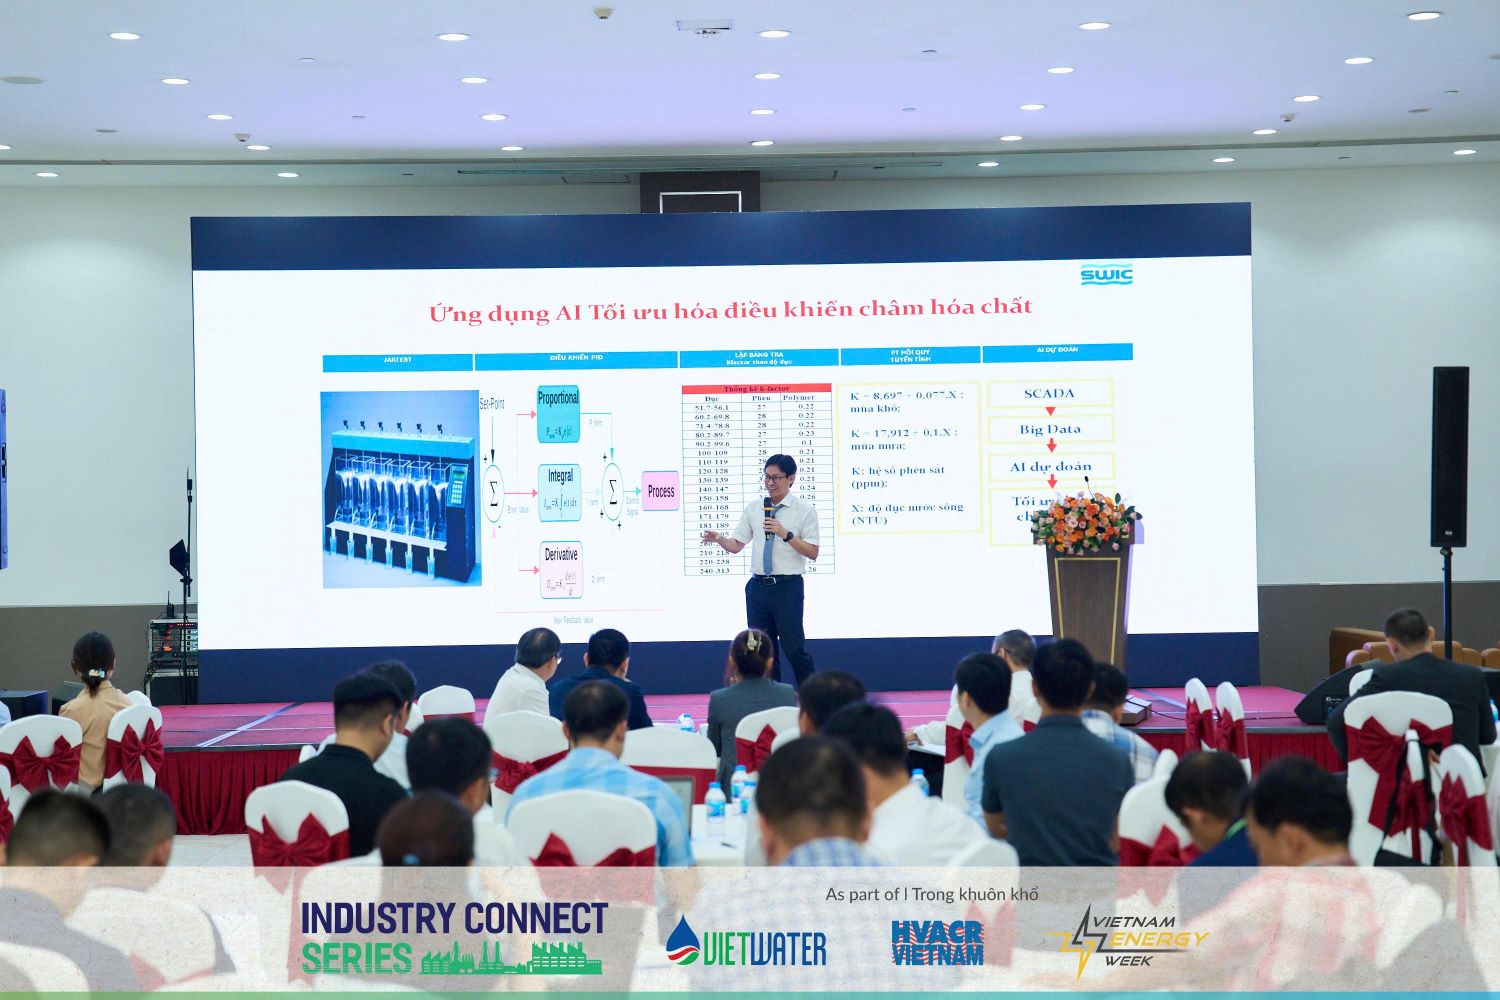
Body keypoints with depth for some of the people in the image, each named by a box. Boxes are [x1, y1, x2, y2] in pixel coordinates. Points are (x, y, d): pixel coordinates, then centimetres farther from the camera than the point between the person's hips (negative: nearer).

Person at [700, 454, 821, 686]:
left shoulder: (805, 510, -3)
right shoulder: (753, 508, 9)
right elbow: (736, 545, 9)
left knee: (794, 648, -3)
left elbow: (812, 553, -7)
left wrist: (785, 534, -18)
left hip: (787, 587, -4)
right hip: (758, 586, 5)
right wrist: (719, 539, -13)